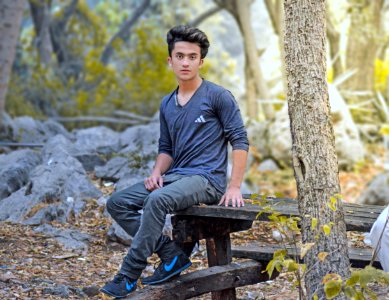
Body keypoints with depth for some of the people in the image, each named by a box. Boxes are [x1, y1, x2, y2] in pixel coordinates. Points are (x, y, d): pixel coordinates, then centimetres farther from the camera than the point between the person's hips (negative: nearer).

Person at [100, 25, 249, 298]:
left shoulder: (218, 96, -4)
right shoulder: (167, 105, 14)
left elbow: (240, 141, -6)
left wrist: (234, 187, -14)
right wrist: (157, 172, -2)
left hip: (207, 179, -7)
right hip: (175, 176, 7)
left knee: (157, 200, -34)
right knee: (118, 203, -8)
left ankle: (129, 276, -26)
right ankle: (172, 255, -9)